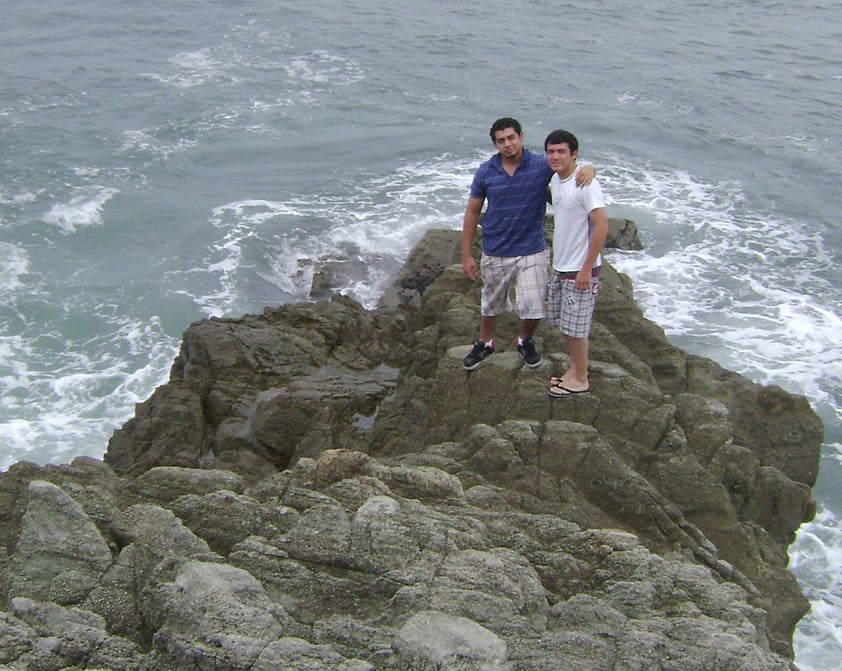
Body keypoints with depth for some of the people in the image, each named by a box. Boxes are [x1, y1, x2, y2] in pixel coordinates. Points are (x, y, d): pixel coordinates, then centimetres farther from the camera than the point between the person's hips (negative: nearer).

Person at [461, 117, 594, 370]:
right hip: (495, 253, 1)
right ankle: (484, 343, 46)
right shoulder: (485, 172, -7)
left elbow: (572, 167, -4)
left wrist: (588, 169, -32)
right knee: (491, 304, 19)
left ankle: (525, 341, 32)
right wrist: (466, 255, -1)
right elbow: (472, 212, 0)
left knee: (533, 307, -1)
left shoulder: (541, 166, -11)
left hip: (532, 252, -1)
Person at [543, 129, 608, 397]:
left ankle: (580, 380, 17)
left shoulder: (585, 184, -21)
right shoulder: (555, 180, 6)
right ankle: (574, 369, 34)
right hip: (560, 266, 9)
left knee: (575, 326, 2)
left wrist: (586, 269, -21)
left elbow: (601, 226, -23)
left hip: (579, 270, -9)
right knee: (563, 322, 18)